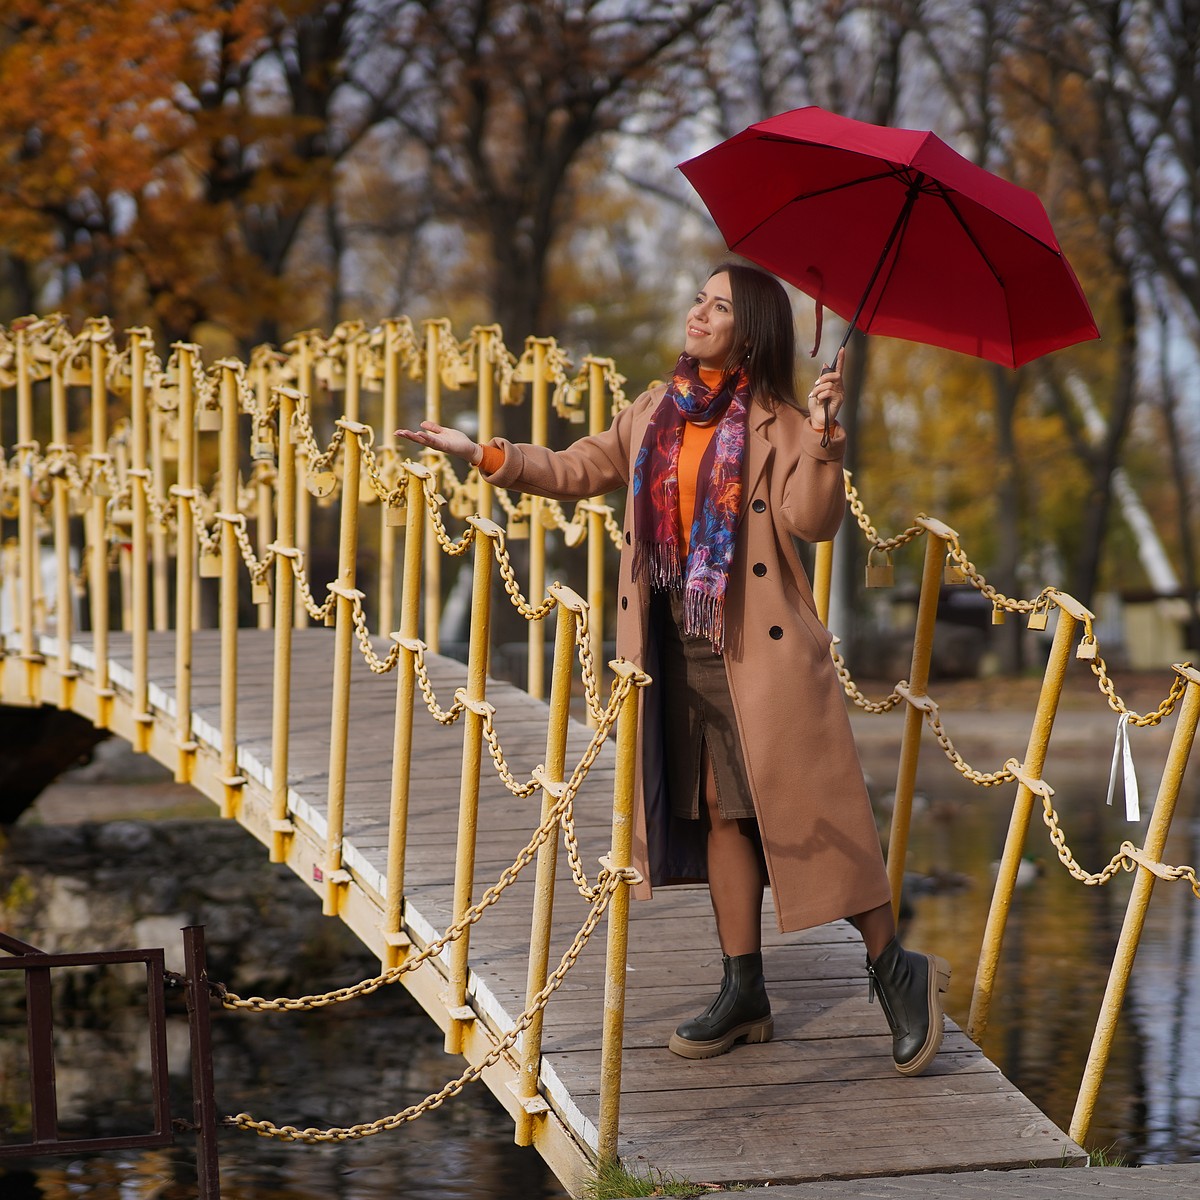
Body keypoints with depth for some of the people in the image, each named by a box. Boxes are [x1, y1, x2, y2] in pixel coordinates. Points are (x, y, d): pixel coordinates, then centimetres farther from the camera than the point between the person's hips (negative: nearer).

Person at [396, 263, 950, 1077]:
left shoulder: (777, 423, -3)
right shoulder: (655, 415, 14)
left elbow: (812, 520, -14)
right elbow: (576, 470, 22)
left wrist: (821, 438, -27)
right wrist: (481, 454, 17)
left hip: (761, 645, -6)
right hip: (678, 644, 6)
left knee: (806, 806, -7)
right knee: (723, 812, 9)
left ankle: (892, 965, 5)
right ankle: (745, 993, 15)